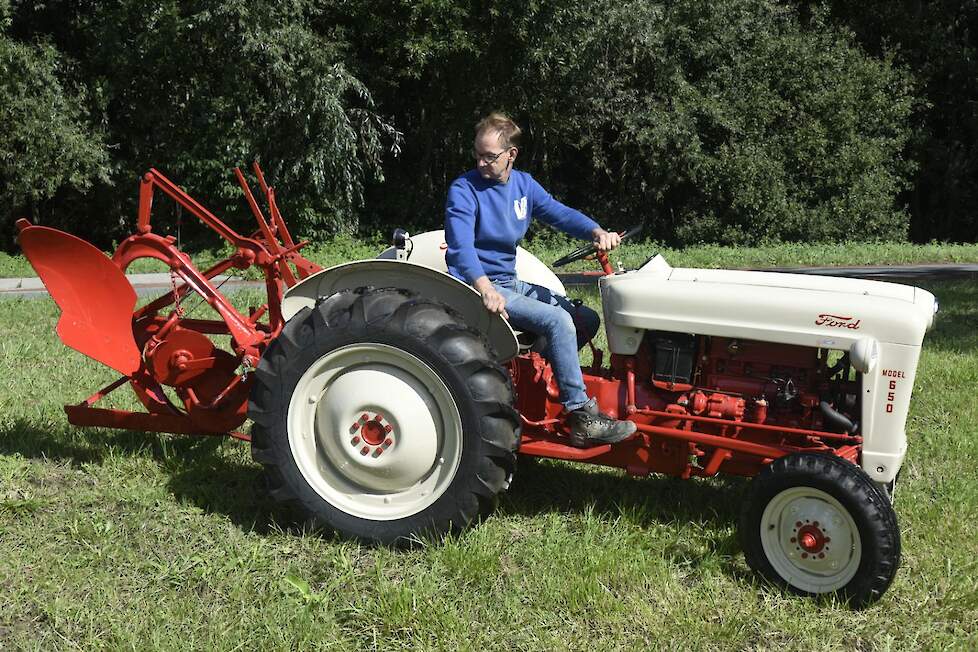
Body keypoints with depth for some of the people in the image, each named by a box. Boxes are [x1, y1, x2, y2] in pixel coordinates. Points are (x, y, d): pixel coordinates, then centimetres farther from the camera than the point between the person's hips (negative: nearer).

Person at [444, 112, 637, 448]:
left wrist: (597, 232, -19)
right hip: (477, 285, -8)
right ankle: (582, 417, -22)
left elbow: (560, 213, 1)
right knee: (556, 319, -25)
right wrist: (485, 287, -44)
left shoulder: (523, 184, 8)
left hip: (510, 283, 8)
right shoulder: (464, 190, -14)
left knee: (587, 319, 6)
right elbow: (461, 246, -27)